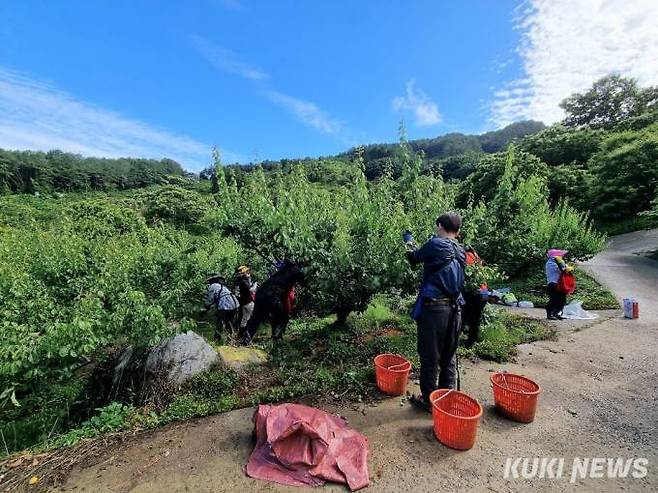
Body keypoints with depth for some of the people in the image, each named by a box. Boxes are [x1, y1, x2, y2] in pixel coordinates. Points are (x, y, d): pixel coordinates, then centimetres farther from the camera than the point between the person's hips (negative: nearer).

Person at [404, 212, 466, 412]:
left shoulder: (435, 244, -11)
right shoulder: (461, 251, 8)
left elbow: (414, 258, 4)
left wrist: (409, 241, 26)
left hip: (434, 307, -6)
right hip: (454, 308, 7)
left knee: (430, 356, 6)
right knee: (449, 356, 17)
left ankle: (429, 399, 19)